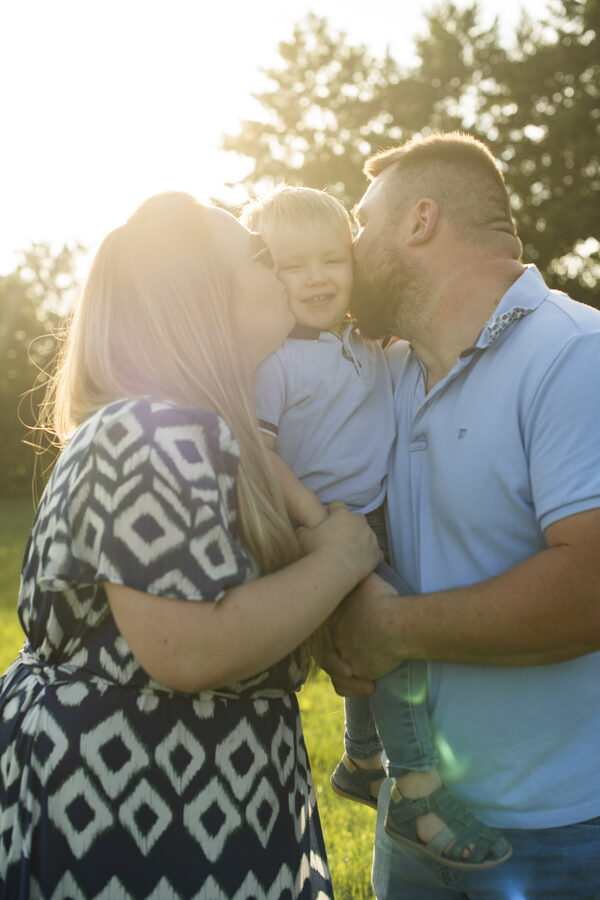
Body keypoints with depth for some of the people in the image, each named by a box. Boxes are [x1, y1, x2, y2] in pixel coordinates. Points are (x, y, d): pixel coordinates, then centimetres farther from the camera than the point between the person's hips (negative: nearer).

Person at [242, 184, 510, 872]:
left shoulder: (367, 347, 9)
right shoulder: (271, 359, -14)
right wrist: (317, 517, -27)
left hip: (374, 524, 8)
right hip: (323, 532, -8)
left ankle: (360, 763, 42)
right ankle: (418, 789, -11)